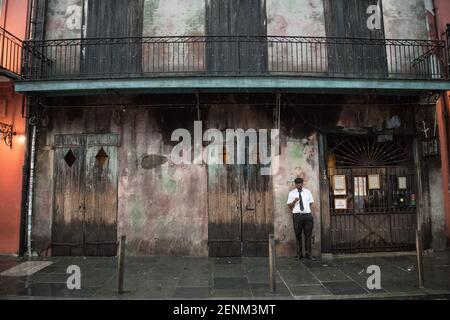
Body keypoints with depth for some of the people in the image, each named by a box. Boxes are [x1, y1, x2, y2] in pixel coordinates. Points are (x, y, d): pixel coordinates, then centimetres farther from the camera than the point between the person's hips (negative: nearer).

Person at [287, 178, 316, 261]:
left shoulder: (308, 192, 13)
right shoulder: (292, 193, 7)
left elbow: (311, 204, 12)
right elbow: (289, 206, 4)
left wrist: (311, 215, 3)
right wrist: (294, 201, -16)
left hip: (307, 215, 2)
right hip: (297, 216, -1)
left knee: (308, 235, 4)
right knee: (298, 236, 3)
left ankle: (308, 254, 13)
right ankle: (299, 254, 12)